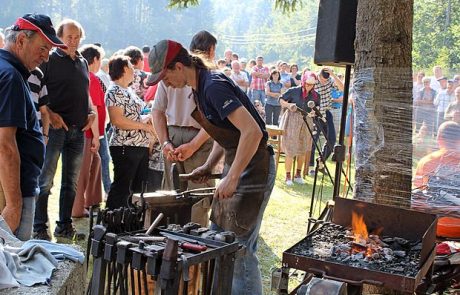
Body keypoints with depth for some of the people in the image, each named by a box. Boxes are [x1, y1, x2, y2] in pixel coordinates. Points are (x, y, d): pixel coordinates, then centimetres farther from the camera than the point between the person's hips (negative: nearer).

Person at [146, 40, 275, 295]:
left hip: (253, 167, -10)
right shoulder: (200, 87, 10)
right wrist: (208, 166, 10)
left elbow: (253, 132, -28)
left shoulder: (214, 86, -20)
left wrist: (232, 178, -25)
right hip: (236, 164, 10)